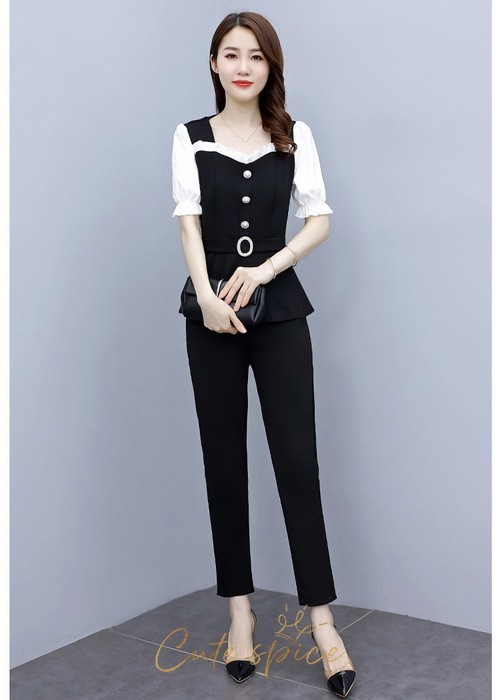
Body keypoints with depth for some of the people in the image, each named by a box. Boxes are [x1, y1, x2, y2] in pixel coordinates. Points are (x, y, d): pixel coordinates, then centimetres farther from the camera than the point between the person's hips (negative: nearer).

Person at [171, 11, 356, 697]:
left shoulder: (294, 137, 7)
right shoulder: (192, 137, 6)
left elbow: (320, 220, 2)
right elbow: (189, 220, -3)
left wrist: (265, 270, -12)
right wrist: (208, 297, -17)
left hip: (281, 311, 0)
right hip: (213, 316, 1)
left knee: (297, 460, -4)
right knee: (224, 461, 5)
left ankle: (322, 619, 3)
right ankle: (240, 610, 16)